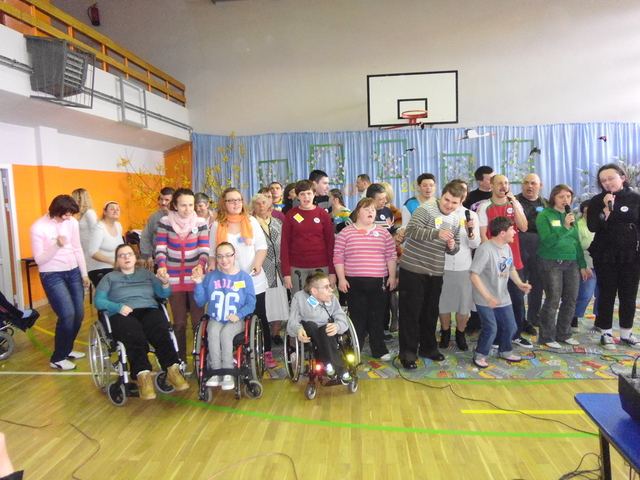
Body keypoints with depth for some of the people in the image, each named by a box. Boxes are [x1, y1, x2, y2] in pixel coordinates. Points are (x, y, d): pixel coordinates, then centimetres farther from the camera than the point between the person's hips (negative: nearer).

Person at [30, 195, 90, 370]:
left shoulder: (72, 222, -1)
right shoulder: (38, 228, -14)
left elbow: (77, 249, 6)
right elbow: (39, 259, -13)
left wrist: (84, 274, 7)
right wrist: (57, 246, -29)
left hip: (73, 272, 5)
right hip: (52, 275, -5)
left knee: (79, 314, 6)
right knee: (67, 314, -14)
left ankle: (66, 349, 28)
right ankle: (57, 358, 3)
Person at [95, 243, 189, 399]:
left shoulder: (146, 274, 28)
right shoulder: (109, 277, 24)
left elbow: (164, 294, 18)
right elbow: (98, 301, 9)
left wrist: (165, 283, -4)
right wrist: (118, 307, -10)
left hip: (149, 310, 2)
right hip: (122, 315, -1)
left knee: (161, 332, -35)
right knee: (135, 337, -38)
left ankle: (172, 370, -43)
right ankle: (143, 376, -47)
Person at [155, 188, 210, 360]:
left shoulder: (200, 223, -2)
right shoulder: (165, 222, -2)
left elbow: (204, 249, -6)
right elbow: (160, 248, -5)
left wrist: (201, 264, -27)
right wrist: (162, 266, -24)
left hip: (195, 277, 0)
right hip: (174, 278, 0)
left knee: (198, 320, 0)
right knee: (179, 322, 7)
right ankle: (180, 359, 19)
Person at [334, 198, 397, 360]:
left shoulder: (383, 232, 9)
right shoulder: (346, 233, 1)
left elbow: (391, 256, 10)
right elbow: (338, 257, -1)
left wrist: (392, 276, 5)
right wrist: (341, 279, -5)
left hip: (378, 282, 2)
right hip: (354, 283, -2)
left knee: (377, 316, 9)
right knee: (357, 316, 5)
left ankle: (379, 350, 22)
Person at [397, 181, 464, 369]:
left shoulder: (456, 219, 9)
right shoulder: (426, 209, -12)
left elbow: (455, 247, 15)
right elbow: (410, 231, -24)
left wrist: (452, 246, -9)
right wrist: (437, 233, -33)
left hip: (435, 272, 6)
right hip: (413, 269, -6)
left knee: (431, 312, 16)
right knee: (411, 312, 0)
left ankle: (428, 347, 32)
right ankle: (408, 353, 9)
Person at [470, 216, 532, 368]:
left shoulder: (507, 248, 3)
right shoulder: (485, 249, -23)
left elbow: (511, 269, 19)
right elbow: (474, 274, -25)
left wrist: (520, 284, 1)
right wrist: (488, 297, -27)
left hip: (503, 298, 8)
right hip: (485, 300, -8)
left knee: (510, 327, 13)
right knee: (491, 329, -8)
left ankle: (505, 352, 38)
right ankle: (479, 355, 14)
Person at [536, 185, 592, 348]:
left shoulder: (571, 216, 12)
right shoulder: (544, 215, -5)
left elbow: (577, 242, 16)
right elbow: (547, 241, -16)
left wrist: (583, 265, 15)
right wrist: (565, 227, -25)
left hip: (572, 262, 6)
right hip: (552, 263, -6)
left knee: (571, 299, 8)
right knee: (553, 300, -5)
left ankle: (564, 334, 23)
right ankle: (547, 336, 7)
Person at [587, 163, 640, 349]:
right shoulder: (597, 201, -1)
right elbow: (592, 227, -12)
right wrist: (607, 208, -21)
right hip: (605, 255, -1)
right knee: (607, 294, 3)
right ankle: (606, 333, 14)